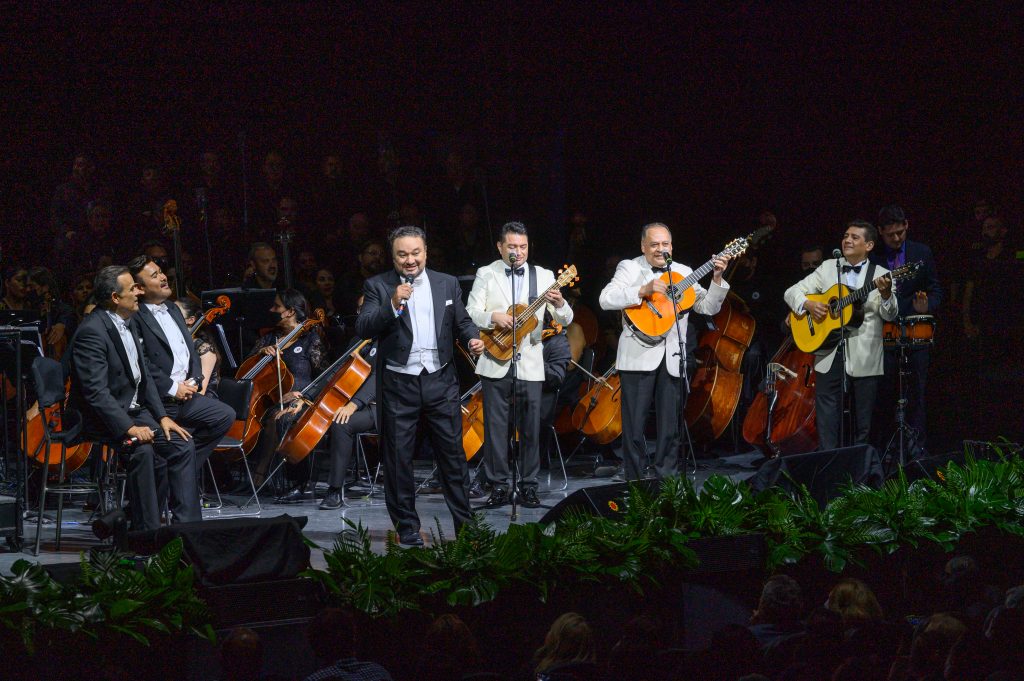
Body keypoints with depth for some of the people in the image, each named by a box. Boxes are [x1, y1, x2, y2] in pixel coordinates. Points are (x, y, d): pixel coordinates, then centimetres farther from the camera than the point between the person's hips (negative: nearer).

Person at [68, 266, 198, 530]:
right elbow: (96, 392, -25)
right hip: (101, 419, -9)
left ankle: (188, 526, -2)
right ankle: (146, 531, -24)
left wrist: (162, 417, 3)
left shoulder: (125, 325, 11)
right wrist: (129, 428, -31)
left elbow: (144, 377, 16)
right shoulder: (92, 331, -19)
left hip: (134, 411, 9)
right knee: (143, 449, -31)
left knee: (182, 444, -5)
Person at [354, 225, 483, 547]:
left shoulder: (447, 284, 7)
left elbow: (462, 321, 15)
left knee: (453, 454, 6)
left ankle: (464, 523, 15)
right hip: (398, 384, -2)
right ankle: (407, 528, 14)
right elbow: (362, 329, -12)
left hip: (440, 381, 2)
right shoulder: (378, 287, -2)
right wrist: (393, 305, -25)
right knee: (398, 459, 4)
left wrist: (473, 338, -6)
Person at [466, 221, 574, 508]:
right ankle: (499, 486, 7)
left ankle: (529, 485, 9)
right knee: (495, 427, 1)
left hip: (530, 363, 1)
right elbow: (471, 312, -2)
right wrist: (494, 317, -21)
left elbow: (565, 320, 1)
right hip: (496, 362, -1)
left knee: (531, 427, 2)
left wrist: (559, 304, -22)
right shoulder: (486, 274, 5)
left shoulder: (544, 277, 6)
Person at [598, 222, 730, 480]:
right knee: (634, 429, -1)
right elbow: (606, 299, -13)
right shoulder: (630, 268, 2)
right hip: (639, 357, -3)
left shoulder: (684, 273, 14)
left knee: (671, 429, 5)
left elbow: (708, 307, 10)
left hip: (672, 359, 3)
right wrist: (644, 290, -22)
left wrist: (717, 279, -5)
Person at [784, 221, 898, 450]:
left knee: (863, 425, 4)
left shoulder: (880, 275, 3)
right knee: (827, 424, 1)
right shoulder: (827, 268, 10)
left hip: (864, 360, -2)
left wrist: (885, 294, -27)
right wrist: (808, 304, -10)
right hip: (829, 354, 2)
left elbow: (889, 315, -7)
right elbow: (792, 292, 10)